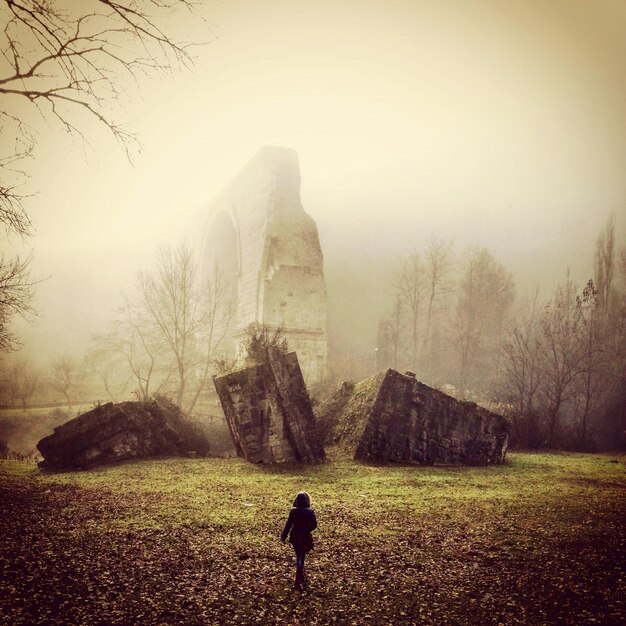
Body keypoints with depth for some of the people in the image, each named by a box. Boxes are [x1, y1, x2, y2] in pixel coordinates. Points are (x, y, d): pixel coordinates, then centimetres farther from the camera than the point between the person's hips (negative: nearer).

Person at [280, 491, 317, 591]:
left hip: (295, 537, 1)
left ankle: (302, 579, 30)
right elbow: (314, 525, -8)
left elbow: (288, 525, -8)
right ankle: (298, 582, -2)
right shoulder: (310, 512, -12)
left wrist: (283, 537, 1)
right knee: (300, 558, 5)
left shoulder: (293, 511, -10)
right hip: (305, 538, -1)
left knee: (299, 557, 19)